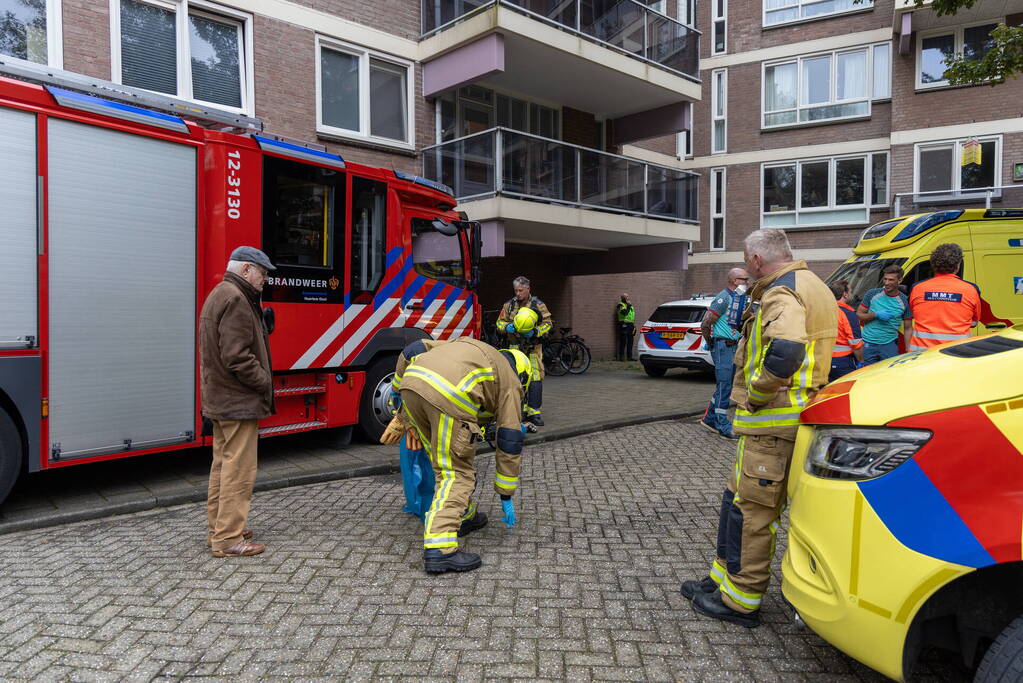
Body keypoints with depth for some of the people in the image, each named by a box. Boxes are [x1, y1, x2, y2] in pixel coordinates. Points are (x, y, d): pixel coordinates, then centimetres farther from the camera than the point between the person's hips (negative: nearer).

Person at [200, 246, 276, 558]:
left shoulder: (218, 295, 17)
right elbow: (237, 358, -25)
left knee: (223, 465, 18)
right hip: (239, 401, -11)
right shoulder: (236, 300, -18)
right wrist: (265, 383, -12)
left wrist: (260, 381, 15)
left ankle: (219, 528, 28)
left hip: (220, 399, 11)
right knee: (239, 470, -5)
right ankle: (228, 539, 1)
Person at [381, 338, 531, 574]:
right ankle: (439, 550, -5)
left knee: (446, 461, 24)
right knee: (457, 474, 5)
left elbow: (412, 351, 27)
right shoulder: (510, 383, 25)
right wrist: (506, 497, 31)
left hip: (412, 383, 6)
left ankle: (462, 517, 37)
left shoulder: (464, 345, 39)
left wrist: (403, 418, 28)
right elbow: (510, 443, 23)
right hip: (449, 396, -6)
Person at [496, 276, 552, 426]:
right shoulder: (509, 304, 10)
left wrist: (535, 332, -15)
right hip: (515, 347, 2)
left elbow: (547, 324, 2)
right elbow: (500, 322, 14)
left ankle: (534, 411, -3)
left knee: (535, 378, -8)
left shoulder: (538, 305, 2)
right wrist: (507, 327, -9)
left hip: (533, 348, -2)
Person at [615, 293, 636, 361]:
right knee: (623, 341, -9)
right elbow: (625, 313, -22)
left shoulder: (630, 305, 21)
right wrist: (628, 306, -13)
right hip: (624, 324, -8)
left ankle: (629, 356, 12)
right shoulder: (621, 305, -5)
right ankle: (621, 356, -6)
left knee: (630, 342, 8)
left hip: (630, 325, 8)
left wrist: (633, 325, 19)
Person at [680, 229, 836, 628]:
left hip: (773, 423, -10)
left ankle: (739, 600, 11)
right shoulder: (812, 287, 18)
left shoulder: (781, 293, -16)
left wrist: (756, 394, -20)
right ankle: (723, 580, 30)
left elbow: (785, 351, -35)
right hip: (797, 417, 10)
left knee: (750, 509, -1)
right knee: (738, 501, 18)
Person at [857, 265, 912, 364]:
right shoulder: (872, 294, 1)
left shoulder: (904, 301, 1)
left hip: (890, 346, 0)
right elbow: (858, 314, 5)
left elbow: (908, 328, 5)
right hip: (868, 344, 0)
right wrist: (876, 314, -14)